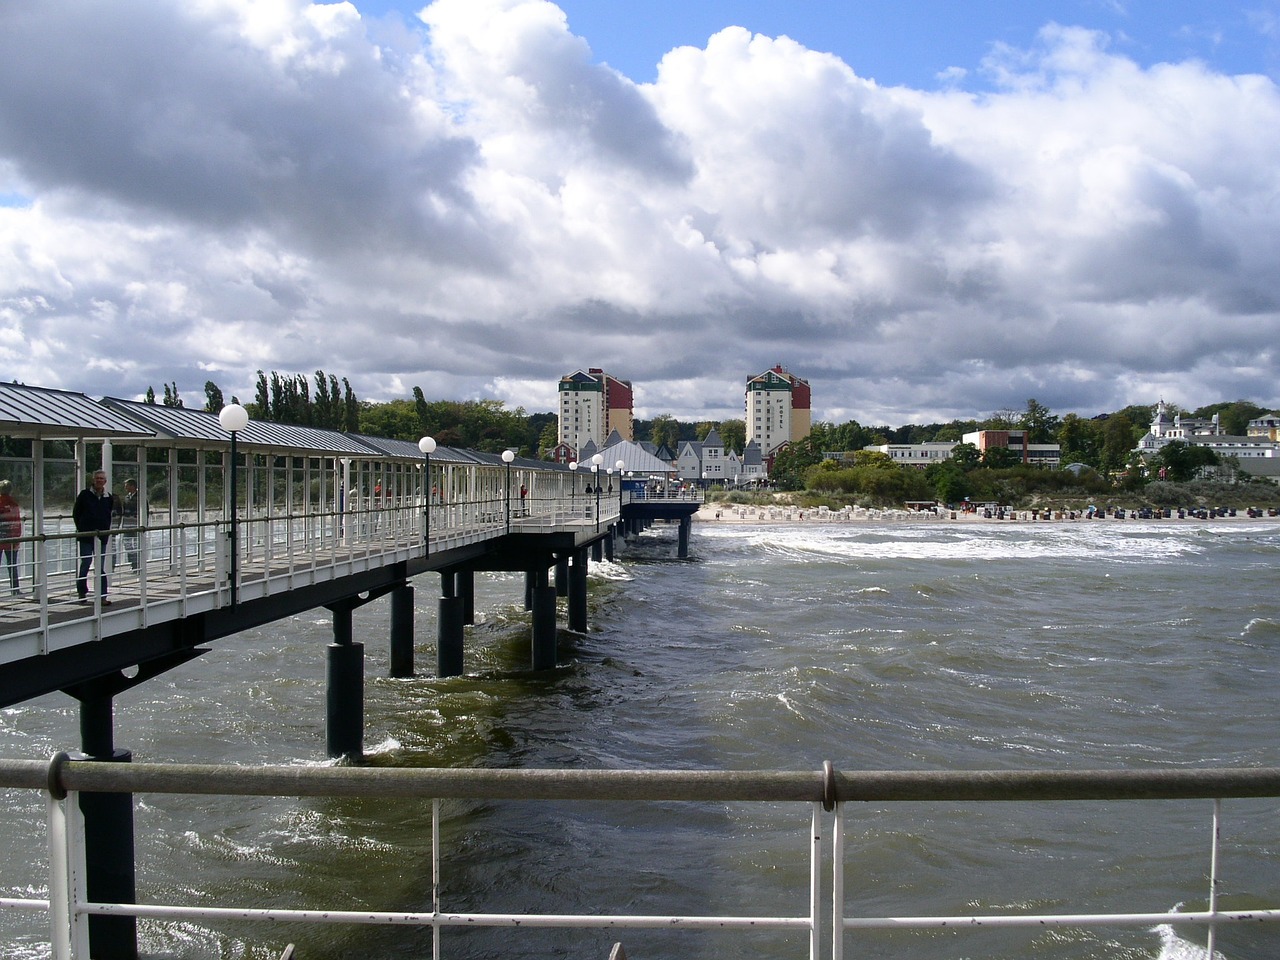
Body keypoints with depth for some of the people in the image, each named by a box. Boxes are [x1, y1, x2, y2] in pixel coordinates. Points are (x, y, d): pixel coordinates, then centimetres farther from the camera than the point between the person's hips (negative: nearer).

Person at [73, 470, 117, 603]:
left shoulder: (109, 498, 8)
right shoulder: (85, 495, -1)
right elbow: (76, 513, 5)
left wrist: (106, 530, 7)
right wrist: (81, 528, 0)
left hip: (102, 537, 3)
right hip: (86, 536, -3)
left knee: (101, 566, 2)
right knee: (85, 563, -2)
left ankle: (102, 596, 2)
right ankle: (82, 592, 14)